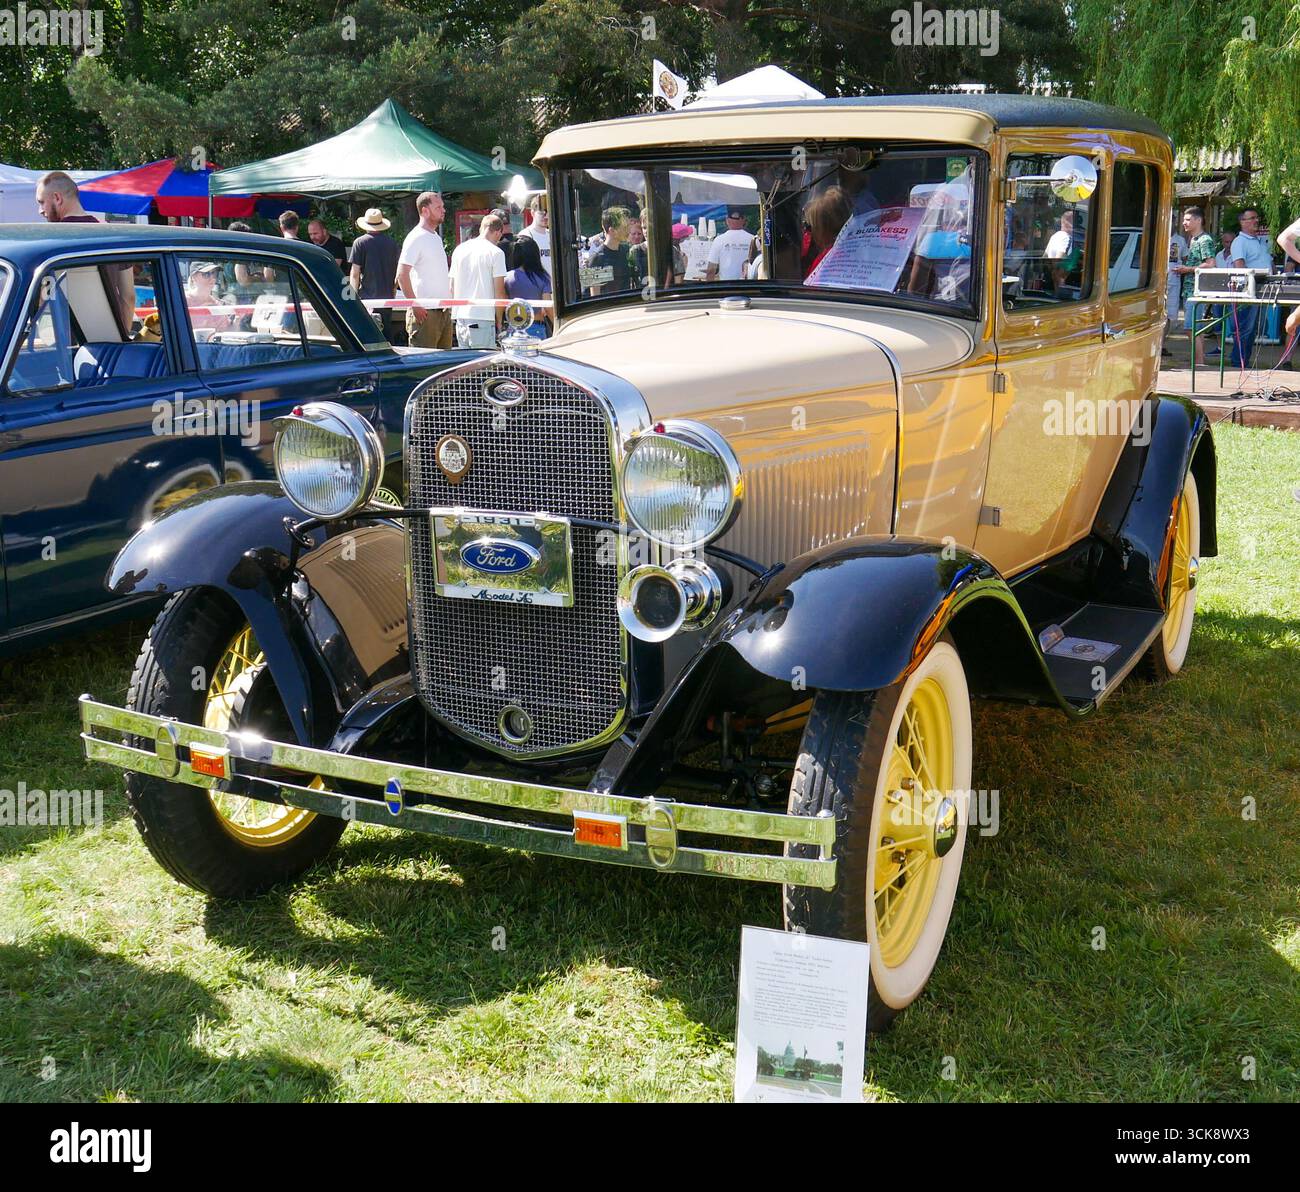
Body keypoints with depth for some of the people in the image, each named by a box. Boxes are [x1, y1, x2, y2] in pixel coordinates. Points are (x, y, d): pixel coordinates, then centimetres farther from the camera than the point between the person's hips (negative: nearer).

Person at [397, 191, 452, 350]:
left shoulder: (436, 237, 18)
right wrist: (415, 306, -20)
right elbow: (402, 274, -17)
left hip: (444, 311, 9)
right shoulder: (416, 237, -10)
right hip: (425, 313, -9)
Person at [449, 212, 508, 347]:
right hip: (483, 320, -6)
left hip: (460, 319, 6)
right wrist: (499, 321, 2)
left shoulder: (459, 249, 12)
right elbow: (499, 293, -8)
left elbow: (452, 289, 15)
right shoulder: (495, 253, -6)